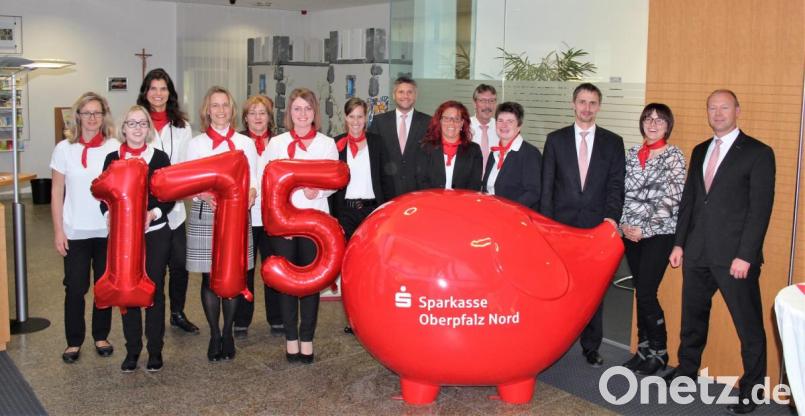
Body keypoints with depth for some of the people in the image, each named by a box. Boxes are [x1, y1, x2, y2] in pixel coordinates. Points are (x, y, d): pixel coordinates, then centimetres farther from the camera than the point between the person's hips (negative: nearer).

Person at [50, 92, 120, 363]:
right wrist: (58, 230, -2)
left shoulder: (115, 148, -2)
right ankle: (74, 342, 17)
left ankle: (101, 337, 25)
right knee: (75, 288, 2)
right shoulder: (64, 149, 0)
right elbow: (57, 193, 2)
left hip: (108, 231, 0)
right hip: (75, 232, 0)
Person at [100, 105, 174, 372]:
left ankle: (155, 350, 16)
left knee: (155, 290, 4)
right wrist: (109, 214, -16)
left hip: (156, 234, -1)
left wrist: (154, 213, -18)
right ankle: (132, 350, 20)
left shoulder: (159, 157, 0)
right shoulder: (113, 159, 4)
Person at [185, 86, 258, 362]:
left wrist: (252, 192, -13)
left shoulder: (245, 143, 10)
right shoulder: (196, 143, 7)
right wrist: (204, 195, -16)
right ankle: (214, 335, 14)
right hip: (204, 215, -1)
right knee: (210, 277, 2)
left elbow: (253, 179, 9)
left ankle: (228, 333, 18)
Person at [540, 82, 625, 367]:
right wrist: (546, 223, -3)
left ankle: (591, 347, 16)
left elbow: (616, 185, 2)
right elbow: (546, 185, 4)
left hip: (597, 226, 0)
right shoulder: (555, 140, 6)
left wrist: (612, 217, -12)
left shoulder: (613, 142, 7)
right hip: (561, 224, 0)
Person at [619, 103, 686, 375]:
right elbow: (624, 190, 10)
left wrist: (645, 229, -13)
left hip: (659, 233, -5)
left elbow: (672, 200, -11)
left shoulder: (674, 156, -5)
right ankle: (644, 348, 21)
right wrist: (625, 224, -5)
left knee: (646, 292, -7)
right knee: (640, 291, 10)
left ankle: (659, 352, 10)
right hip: (631, 232, 5)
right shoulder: (633, 153, 9)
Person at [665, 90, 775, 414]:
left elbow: (760, 208, -10)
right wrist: (679, 243, 10)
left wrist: (745, 256, -15)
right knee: (693, 316, 17)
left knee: (748, 325, 3)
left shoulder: (758, 153, -5)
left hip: (735, 256, -6)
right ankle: (686, 371, 32)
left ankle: (752, 387, 15)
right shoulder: (700, 151, 14)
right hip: (698, 253, 6)